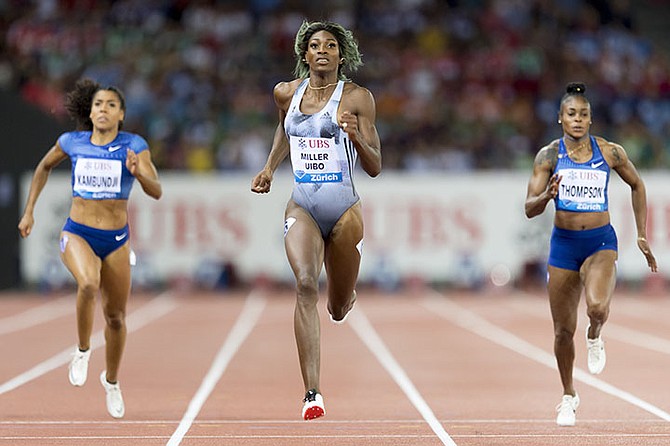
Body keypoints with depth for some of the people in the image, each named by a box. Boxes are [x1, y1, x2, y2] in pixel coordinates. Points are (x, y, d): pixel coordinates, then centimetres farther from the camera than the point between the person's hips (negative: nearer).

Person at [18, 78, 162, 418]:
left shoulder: (134, 146, -7)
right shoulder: (71, 143, -1)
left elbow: (156, 192, -15)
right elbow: (44, 167, 19)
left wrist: (137, 173, -36)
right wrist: (29, 211, 15)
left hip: (116, 240, 1)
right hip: (77, 234, -1)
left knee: (116, 317, 10)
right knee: (88, 284, -33)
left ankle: (111, 380, 36)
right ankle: (82, 351, -10)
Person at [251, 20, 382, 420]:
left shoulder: (357, 98, -5)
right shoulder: (287, 93, 6)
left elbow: (375, 168, -5)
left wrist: (356, 136, -23)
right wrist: (270, 168, 17)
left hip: (345, 211, -1)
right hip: (302, 208, 1)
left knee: (338, 309, 11)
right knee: (305, 284, -25)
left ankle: (345, 297, 54)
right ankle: (313, 393, -30)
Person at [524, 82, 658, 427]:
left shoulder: (610, 152, -3)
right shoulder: (549, 155, -5)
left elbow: (637, 185, 14)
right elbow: (530, 210, -7)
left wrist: (642, 235, 13)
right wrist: (547, 195, -29)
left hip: (601, 243, -1)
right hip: (563, 243, 1)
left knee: (597, 307, -29)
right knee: (563, 330, 7)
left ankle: (594, 336, 8)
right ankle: (569, 396, 29)